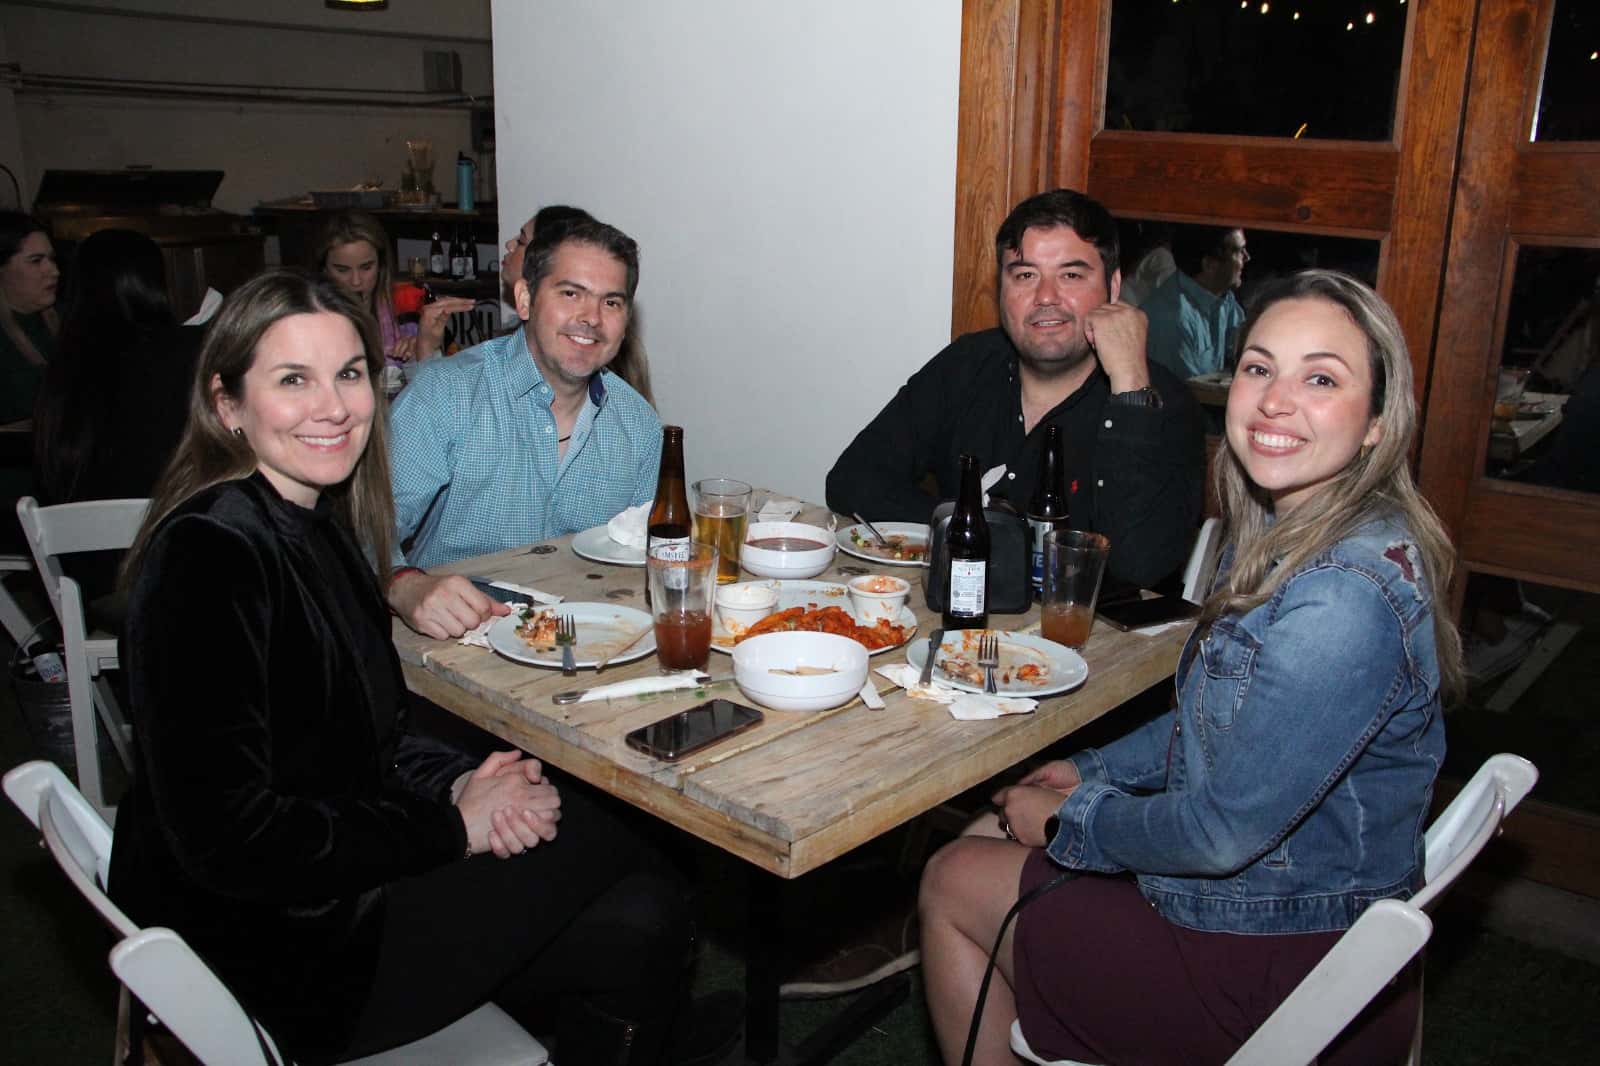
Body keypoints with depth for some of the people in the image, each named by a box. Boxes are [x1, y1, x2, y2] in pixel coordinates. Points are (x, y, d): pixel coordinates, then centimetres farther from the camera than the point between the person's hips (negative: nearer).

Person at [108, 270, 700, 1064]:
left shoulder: (318, 523, 5)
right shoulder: (206, 559, -23)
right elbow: (229, 840, -25)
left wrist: (458, 782, -7)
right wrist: (452, 825, -18)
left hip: (338, 873, 8)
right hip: (275, 953, -8)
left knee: (637, 919, -2)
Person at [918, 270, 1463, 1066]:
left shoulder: (1345, 597, -31)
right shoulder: (1288, 534, 0)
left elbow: (1223, 832, -26)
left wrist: (1068, 818, -11)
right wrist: (1094, 771, 6)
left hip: (1277, 963, -9)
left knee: (952, 883, 5)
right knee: (983, 843, 18)